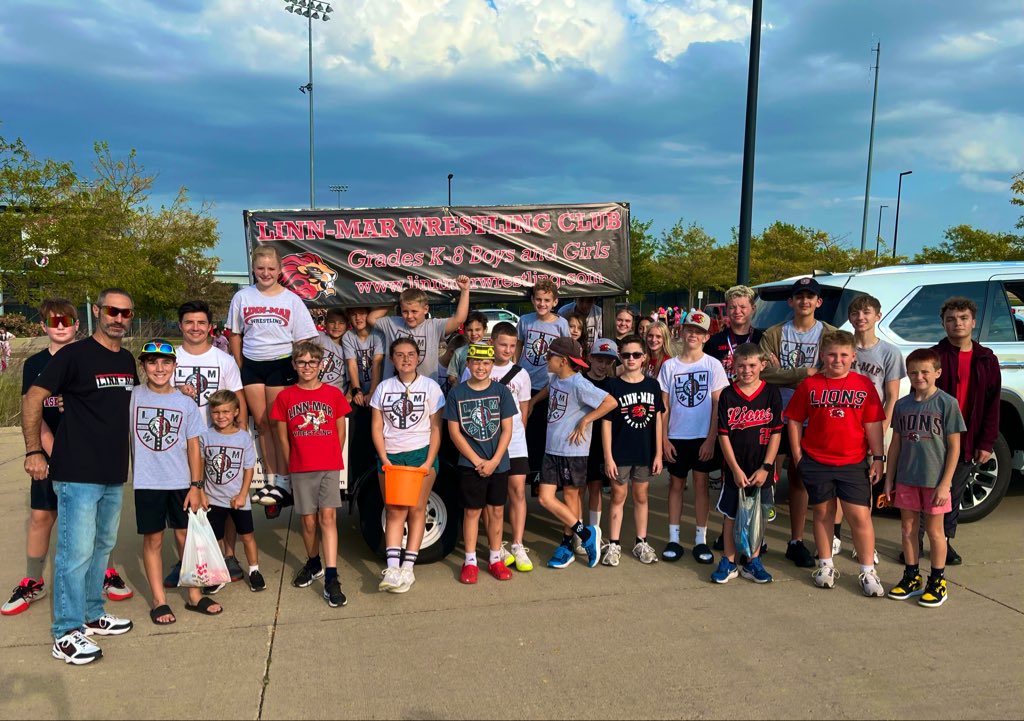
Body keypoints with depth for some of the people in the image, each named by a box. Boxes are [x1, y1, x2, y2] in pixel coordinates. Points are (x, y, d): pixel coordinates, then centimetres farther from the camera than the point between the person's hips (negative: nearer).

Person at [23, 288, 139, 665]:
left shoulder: (128, 360, 11)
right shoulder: (75, 355, -11)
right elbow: (32, 399, -10)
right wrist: (34, 451, -13)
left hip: (114, 475, 7)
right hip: (78, 474, -7)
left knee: (102, 547, 17)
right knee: (76, 552, -4)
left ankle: (92, 615, 31)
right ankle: (66, 634, 7)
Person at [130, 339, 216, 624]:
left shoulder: (186, 403, 1)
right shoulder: (133, 397, -3)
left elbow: (193, 446, 3)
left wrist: (196, 485, 0)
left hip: (181, 481, 1)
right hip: (147, 481, -1)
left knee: (186, 536, 8)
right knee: (153, 539, 7)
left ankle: (194, 595, 19)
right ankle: (159, 601, 17)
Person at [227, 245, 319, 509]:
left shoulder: (291, 299, 2)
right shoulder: (242, 297, 7)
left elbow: (302, 339, 3)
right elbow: (235, 335, 12)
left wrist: (299, 368, -5)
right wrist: (240, 369, 7)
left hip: (281, 364, -3)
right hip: (252, 365, 3)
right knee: (262, 423, 6)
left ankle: (283, 482, 3)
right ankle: (270, 480, 13)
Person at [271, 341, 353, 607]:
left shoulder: (334, 393, 3)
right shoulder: (285, 397, 3)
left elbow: (340, 431, 9)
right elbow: (283, 437, 8)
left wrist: (334, 459, 8)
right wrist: (291, 466, 8)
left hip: (330, 467, -1)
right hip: (300, 469, 1)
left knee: (328, 517, -9)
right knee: (308, 521, 8)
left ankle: (331, 579, -10)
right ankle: (313, 564, 33)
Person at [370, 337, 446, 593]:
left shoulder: (430, 387, 2)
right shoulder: (383, 388, 7)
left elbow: (436, 428, 0)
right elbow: (377, 428, 5)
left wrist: (429, 463, -9)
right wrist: (385, 460, -7)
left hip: (421, 454, -1)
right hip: (389, 456, 1)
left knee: (416, 509, -2)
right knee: (394, 511, -4)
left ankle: (408, 567, 1)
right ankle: (392, 568, -9)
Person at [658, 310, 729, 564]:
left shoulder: (713, 365, -1)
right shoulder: (669, 366, 2)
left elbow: (717, 405, -3)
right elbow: (664, 406, 3)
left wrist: (711, 438, -9)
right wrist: (664, 439, -2)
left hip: (703, 437, -1)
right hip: (676, 437, 1)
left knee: (701, 483, 4)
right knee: (676, 484, 8)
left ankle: (701, 539, 13)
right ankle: (673, 538, 14)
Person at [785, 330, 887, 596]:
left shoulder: (864, 385, 1)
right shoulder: (810, 384, 0)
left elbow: (873, 424, 2)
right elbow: (795, 421, 4)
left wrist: (878, 458, -1)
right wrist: (798, 456, 0)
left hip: (853, 463, 0)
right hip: (816, 462, 1)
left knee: (860, 516, -1)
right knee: (823, 513, 12)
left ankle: (868, 571, 14)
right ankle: (826, 565, 27)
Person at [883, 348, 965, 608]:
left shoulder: (947, 403, -8)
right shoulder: (902, 405, 4)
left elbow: (954, 447, -8)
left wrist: (945, 484, -12)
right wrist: (889, 478, 8)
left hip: (935, 480, -4)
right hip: (906, 478, 4)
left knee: (935, 531, 8)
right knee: (908, 529, 12)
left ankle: (937, 582, 22)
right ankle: (912, 578, 26)